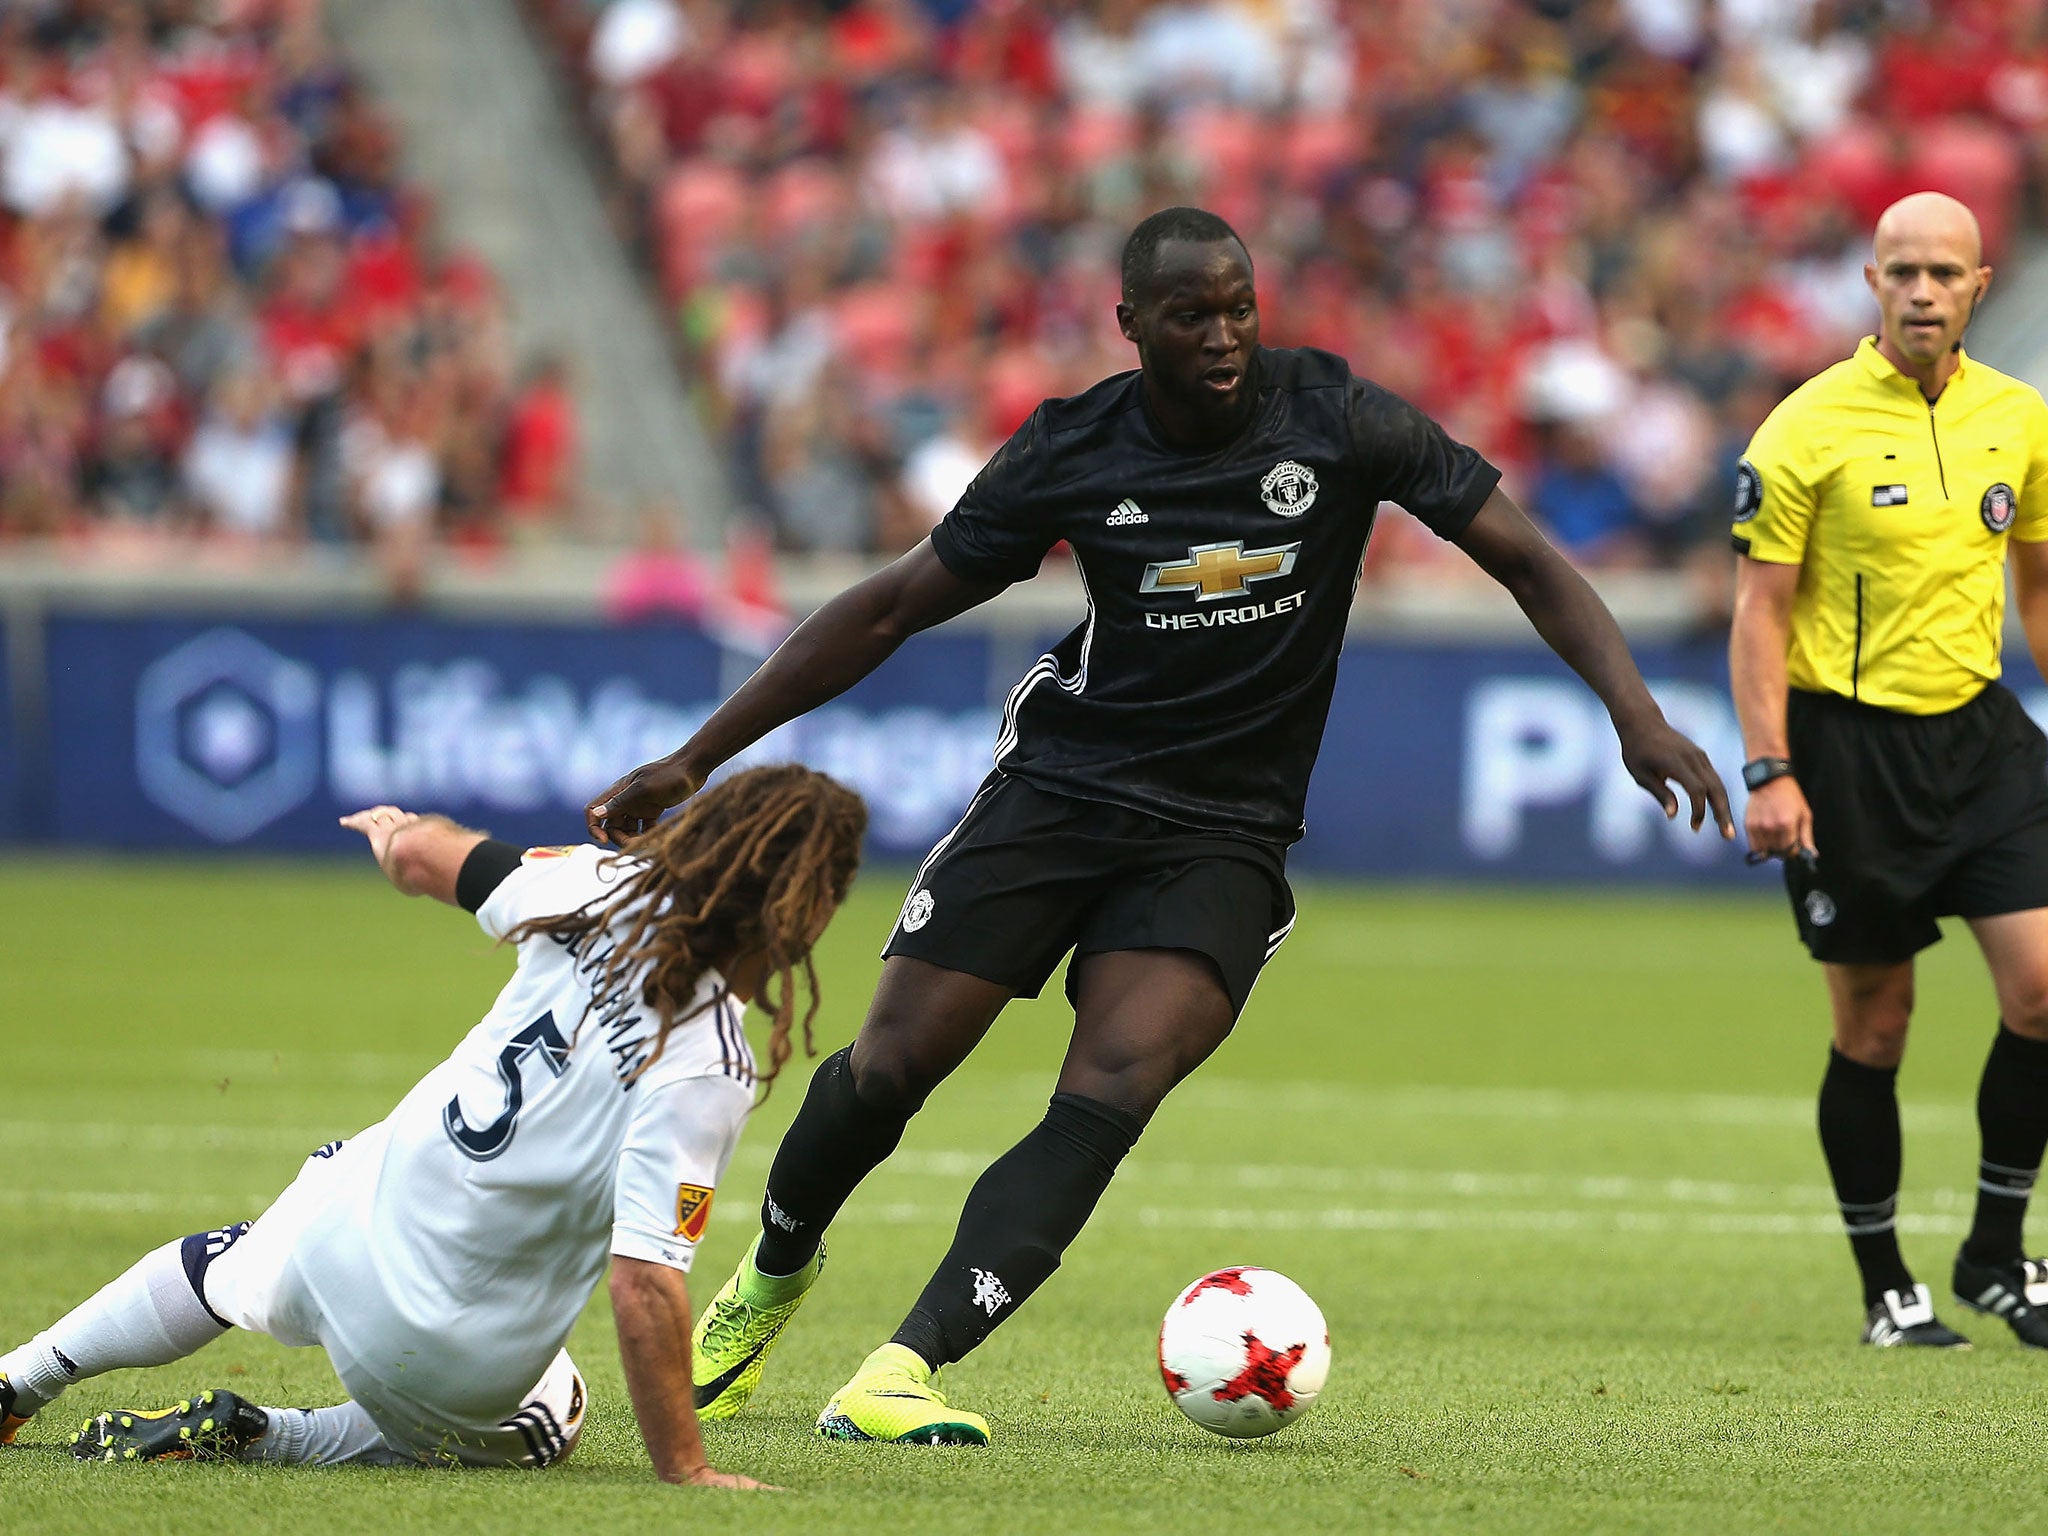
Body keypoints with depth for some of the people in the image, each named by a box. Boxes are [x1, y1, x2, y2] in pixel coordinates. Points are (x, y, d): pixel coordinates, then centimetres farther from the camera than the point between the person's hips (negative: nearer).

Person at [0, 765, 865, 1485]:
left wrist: (398, 833, 28)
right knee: (547, 1422, 29)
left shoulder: (604, 888, -13)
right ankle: (243, 1439, 10)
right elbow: (645, 1283, -31)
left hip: (353, 1218, 6)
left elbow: (424, 856, 4)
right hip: (447, 1368, -6)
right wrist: (682, 1470, -24)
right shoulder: (705, 1073, -29)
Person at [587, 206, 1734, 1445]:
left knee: (1113, 1092, -22)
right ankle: (776, 1272, 29)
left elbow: (1524, 559, -3)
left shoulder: (1339, 421, -7)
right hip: (1060, 786, 1)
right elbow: (893, 610, 2)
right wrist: (695, 760, 2)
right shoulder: (1074, 452, -5)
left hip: (1225, 840, -1)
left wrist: (1637, 714, -18)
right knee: (892, 1065, -4)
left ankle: (903, 1371, -28)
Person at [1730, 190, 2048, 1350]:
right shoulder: (1810, 427, -8)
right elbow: (1762, 609, -7)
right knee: (1874, 1026, 2)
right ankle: (1886, 1285, 16)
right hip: (1850, 742, -4)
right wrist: (1768, 771, -14)